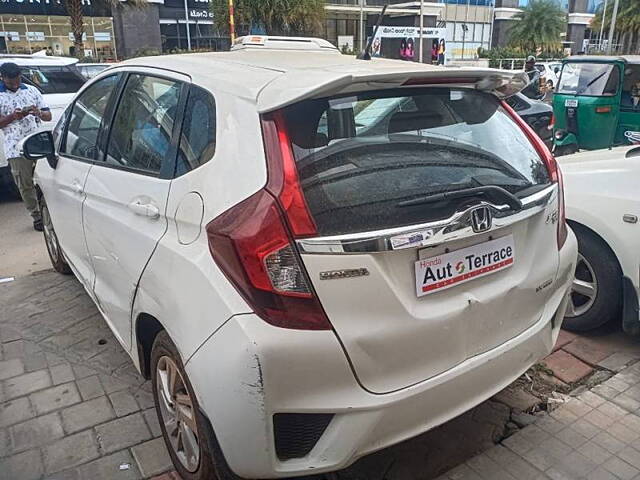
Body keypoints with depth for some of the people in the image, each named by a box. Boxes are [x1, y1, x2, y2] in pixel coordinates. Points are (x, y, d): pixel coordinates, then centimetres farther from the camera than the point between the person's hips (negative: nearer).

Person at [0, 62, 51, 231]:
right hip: (16, 149, -1)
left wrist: (39, 113, -12)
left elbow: (48, 116, 10)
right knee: (25, 185, 3)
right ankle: (37, 216, 13)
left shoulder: (31, 90, 11)